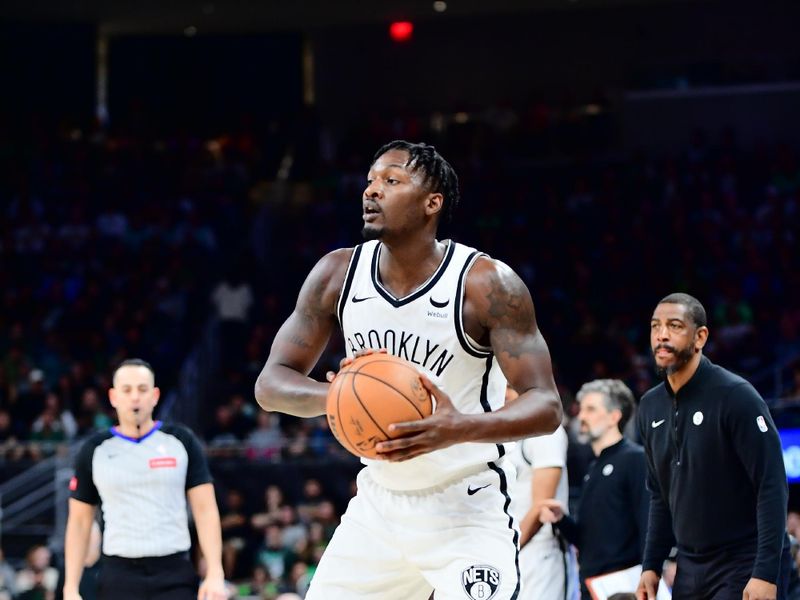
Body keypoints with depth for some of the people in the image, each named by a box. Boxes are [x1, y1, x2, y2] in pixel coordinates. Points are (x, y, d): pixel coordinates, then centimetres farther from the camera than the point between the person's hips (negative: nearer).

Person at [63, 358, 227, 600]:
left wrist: (215, 574, -8)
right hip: (119, 578, 0)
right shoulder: (94, 450, 7)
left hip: (175, 577, 0)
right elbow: (79, 523, 11)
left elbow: (205, 510, 3)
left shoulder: (181, 442, 5)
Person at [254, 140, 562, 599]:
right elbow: (271, 384, -2)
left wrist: (461, 428, -40)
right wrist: (334, 395, -26)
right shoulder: (339, 274, -4)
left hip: (468, 512, -5)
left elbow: (546, 406, -20)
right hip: (378, 506, 5)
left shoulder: (487, 284, -17)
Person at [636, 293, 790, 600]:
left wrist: (766, 574, -21)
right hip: (690, 571, 6)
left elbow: (772, 487, -16)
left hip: (745, 569, -6)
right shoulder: (651, 406, 8)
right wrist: (651, 565, 10)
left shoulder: (735, 396, -12)